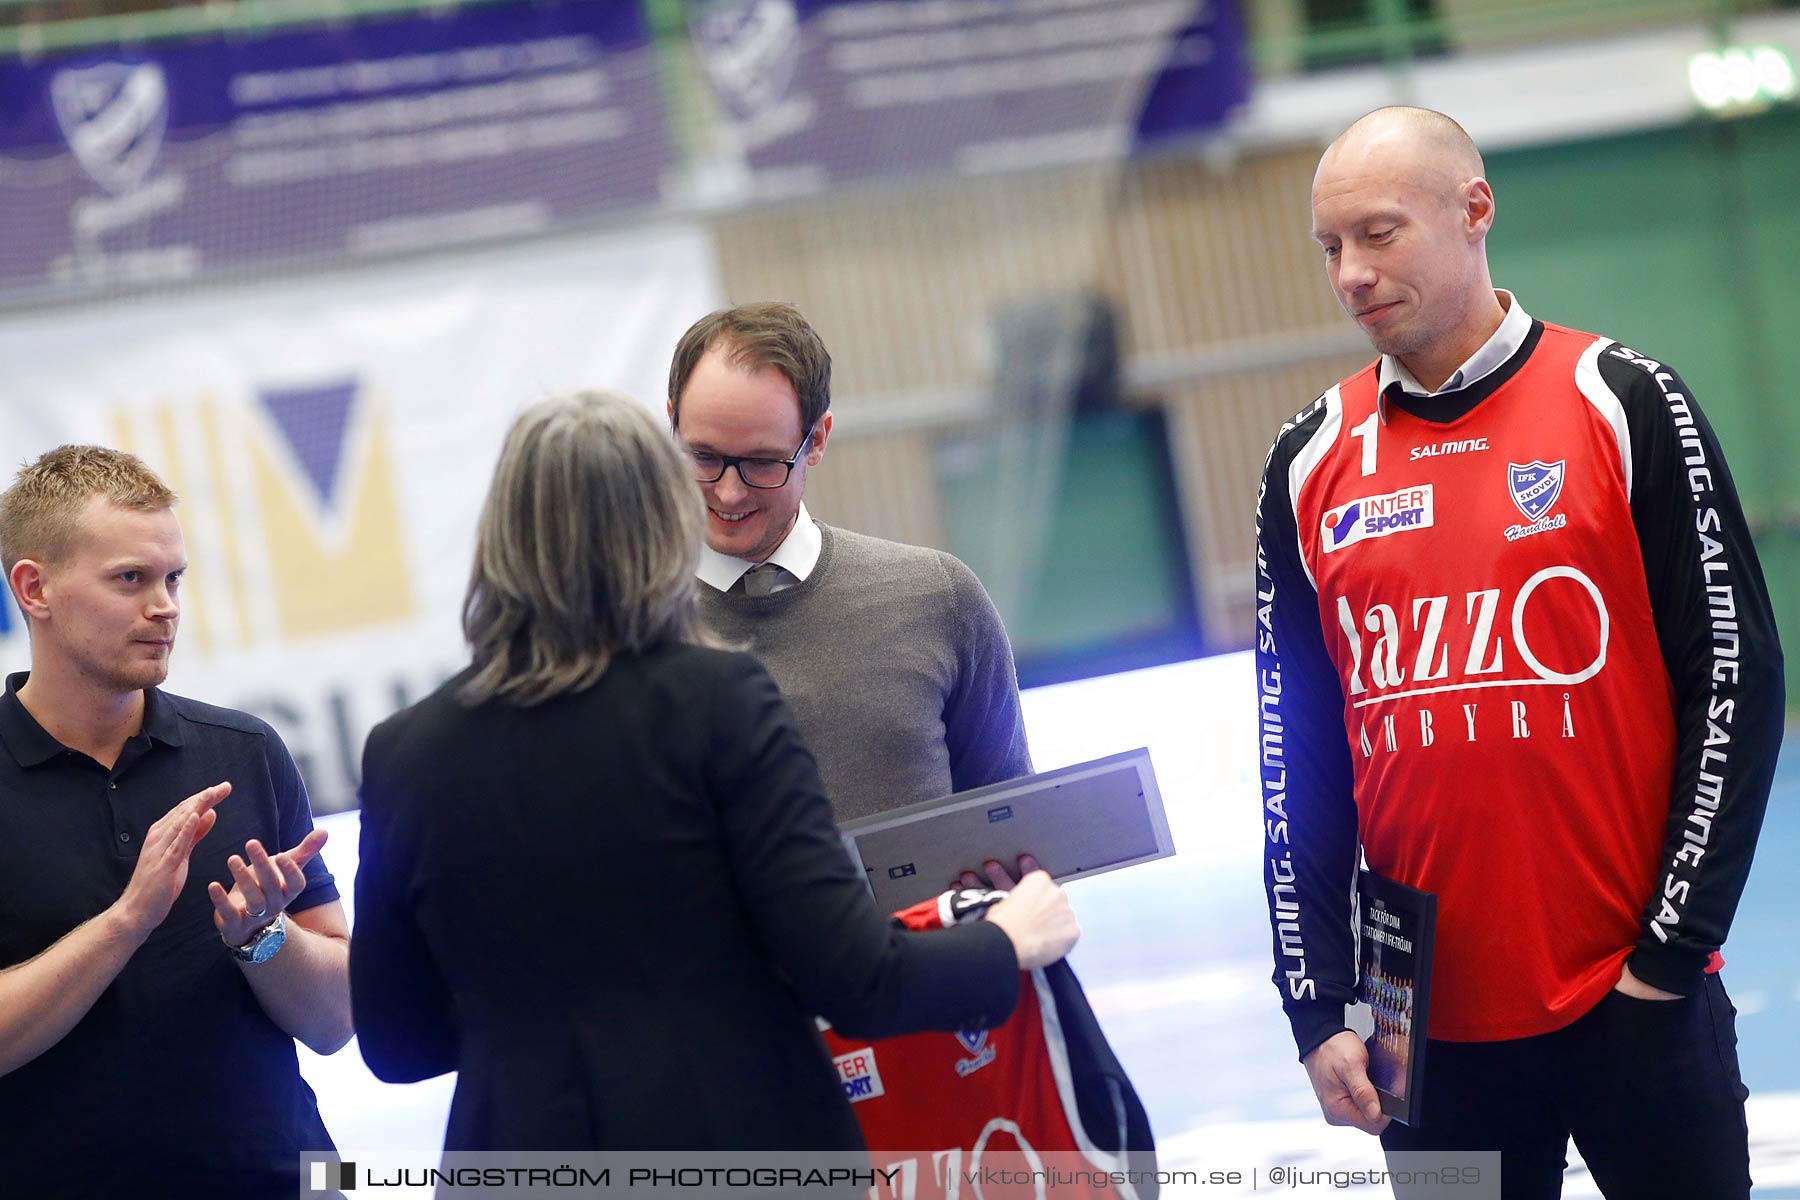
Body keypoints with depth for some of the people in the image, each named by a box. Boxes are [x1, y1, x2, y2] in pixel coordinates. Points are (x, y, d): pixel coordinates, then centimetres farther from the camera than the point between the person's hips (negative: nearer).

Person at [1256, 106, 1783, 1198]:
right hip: (1427, 1020, 3)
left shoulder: (1624, 404, -2)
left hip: (1632, 1000, -3)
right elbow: (1298, 760, 9)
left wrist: (1674, 948, -9)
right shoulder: (1310, 465, 6)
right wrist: (1319, 1008, 2)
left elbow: (1732, 679, -4)